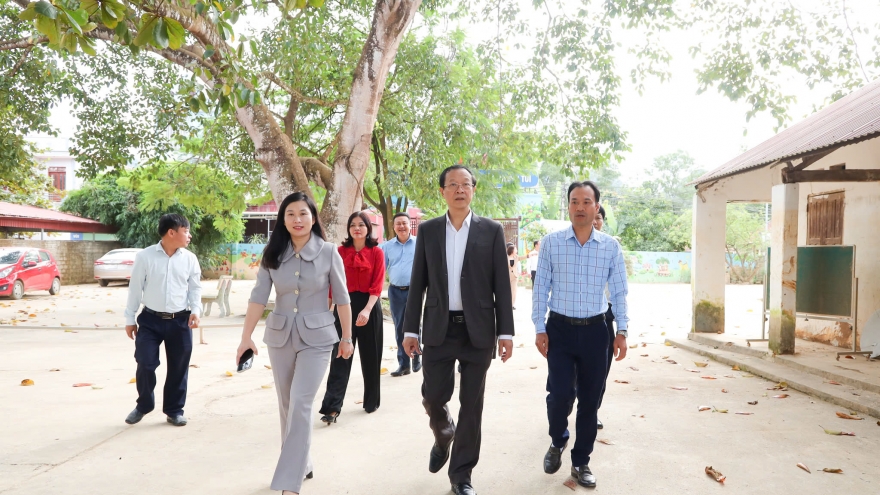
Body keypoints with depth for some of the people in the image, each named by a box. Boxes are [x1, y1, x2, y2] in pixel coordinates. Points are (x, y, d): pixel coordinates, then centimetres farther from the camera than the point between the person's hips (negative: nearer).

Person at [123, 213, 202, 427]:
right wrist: (130, 318, 2)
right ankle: (143, 405, 28)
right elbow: (135, 288, -1)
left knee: (178, 368, 8)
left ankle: (174, 410, 26)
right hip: (150, 319, -2)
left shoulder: (190, 259, 1)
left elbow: (195, 287, 7)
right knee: (145, 364, 0)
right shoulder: (145, 256, -6)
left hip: (180, 321, 2)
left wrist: (196, 309, -9)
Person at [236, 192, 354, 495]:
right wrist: (246, 337, -13)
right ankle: (300, 464, 34)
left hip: (316, 338, -4)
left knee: (300, 405, -11)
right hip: (279, 336, 4)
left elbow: (341, 298, -1)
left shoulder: (328, 252, -7)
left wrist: (347, 337, 1)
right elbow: (258, 297, -5)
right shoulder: (273, 254, 0)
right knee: (287, 406, 14)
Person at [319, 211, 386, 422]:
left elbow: (377, 284, -9)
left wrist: (367, 310, -21)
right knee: (341, 356, -3)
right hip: (345, 305, 1)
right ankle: (332, 407, -5)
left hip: (369, 306, -1)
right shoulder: (341, 251, 4)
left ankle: (372, 401, 27)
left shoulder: (377, 252, -1)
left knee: (370, 356, 10)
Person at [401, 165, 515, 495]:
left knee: (471, 404, 5)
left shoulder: (492, 230, 1)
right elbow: (418, 283, 5)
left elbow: (502, 284, 0)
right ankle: (443, 437, 38)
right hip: (439, 329, 1)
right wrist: (410, 329, 2)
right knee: (433, 396, 3)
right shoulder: (428, 230, 5)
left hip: (478, 330, -1)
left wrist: (505, 332, -5)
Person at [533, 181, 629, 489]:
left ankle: (581, 462, 25)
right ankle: (557, 441, 24)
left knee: (589, 399, 7)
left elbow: (619, 292, 5)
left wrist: (621, 331, -1)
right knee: (560, 393, -9)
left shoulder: (611, 247, 1)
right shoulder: (551, 243, -2)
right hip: (559, 329, -1)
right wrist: (539, 329, -4)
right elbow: (540, 288, 0)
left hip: (595, 330, 2)